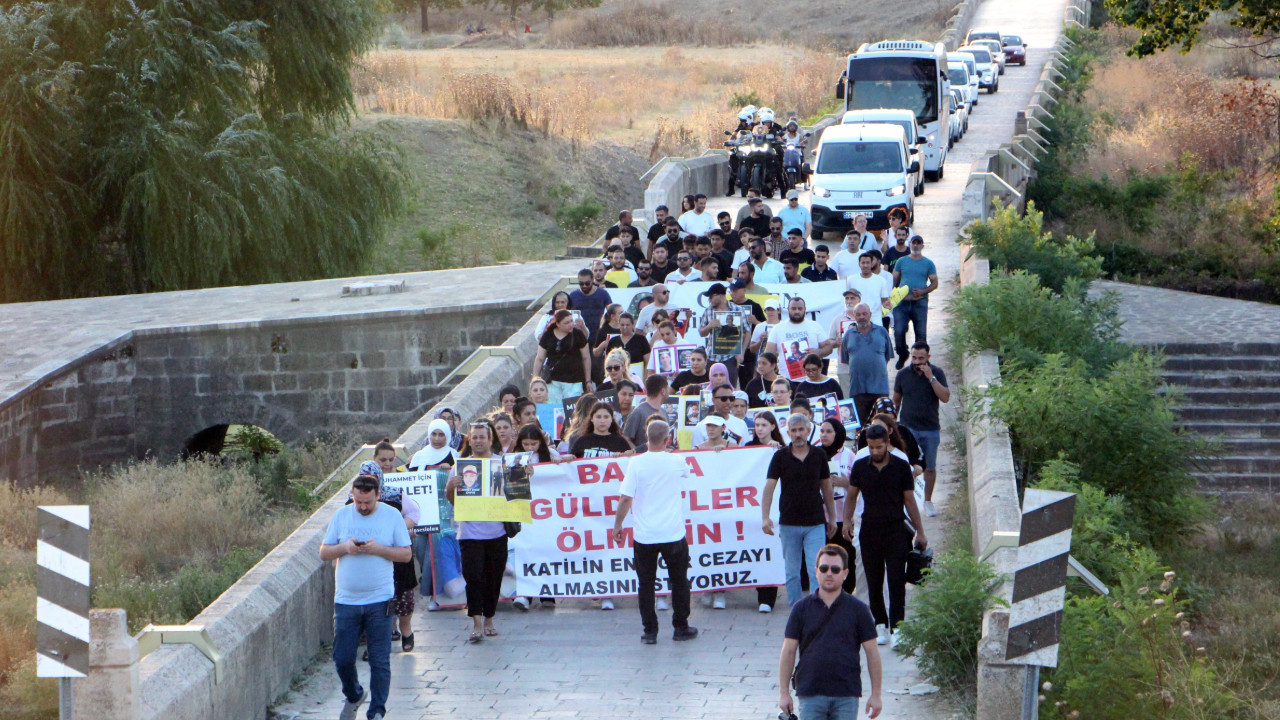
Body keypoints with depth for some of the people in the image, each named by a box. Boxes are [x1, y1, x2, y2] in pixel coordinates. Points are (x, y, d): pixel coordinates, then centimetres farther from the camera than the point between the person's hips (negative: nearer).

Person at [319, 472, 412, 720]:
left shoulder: (392, 516, 1)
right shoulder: (341, 516, 6)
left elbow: (406, 554, 1)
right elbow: (324, 553, 7)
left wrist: (379, 549, -15)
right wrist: (344, 547, -13)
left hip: (379, 601, -2)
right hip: (346, 601, 2)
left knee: (380, 661, -1)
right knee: (342, 659, 4)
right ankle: (353, 696, 31)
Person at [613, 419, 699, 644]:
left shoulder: (636, 463, -9)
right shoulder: (676, 462, -3)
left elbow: (626, 498, -11)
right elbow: (686, 473, 23)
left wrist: (617, 525, 2)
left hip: (644, 535, -1)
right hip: (673, 533, 1)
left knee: (646, 584, 7)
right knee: (679, 581, 15)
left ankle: (650, 632, 6)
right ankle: (680, 628, 21)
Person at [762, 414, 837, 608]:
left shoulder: (819, 455, 4)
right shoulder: (780, 456, -2)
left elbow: (826, 488, 12)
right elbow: (769, 486, -7)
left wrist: (832, 517, 13)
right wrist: (765, 517, -18)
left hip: (816, 523, 0)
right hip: (788, 524, 0)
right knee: (792, 572, 7)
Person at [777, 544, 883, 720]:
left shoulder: (858, 609, 4)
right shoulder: (801, 609, 5)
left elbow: (872, 653, 6)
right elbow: (788, 652, 6)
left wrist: (876, 694, 2)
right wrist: (783, 693, 0)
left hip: (847, 694, 0)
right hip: (810, 694, 0)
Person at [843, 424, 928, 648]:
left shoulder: (901, 467, 0)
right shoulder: (860, 467, 5)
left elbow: (909, 500, 4)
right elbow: (851, 496, 14)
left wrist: (920, 532, 3)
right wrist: (847, 520, -3)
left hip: (896, 530, -2)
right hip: (869, 530, 2)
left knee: (897, 581, -9)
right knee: (874, 581, 5)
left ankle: (896, 629, -12)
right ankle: (880, 625, 15)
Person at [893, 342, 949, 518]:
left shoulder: (937, 373, -2)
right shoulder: (903, 374, 1)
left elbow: (945, 397, -13)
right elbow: (896, 400, 12)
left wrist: (931, 377, -20)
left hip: (930, 430, 0)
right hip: (908, 428, 0)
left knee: (930, 468, 8)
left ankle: (928, 501, 23)